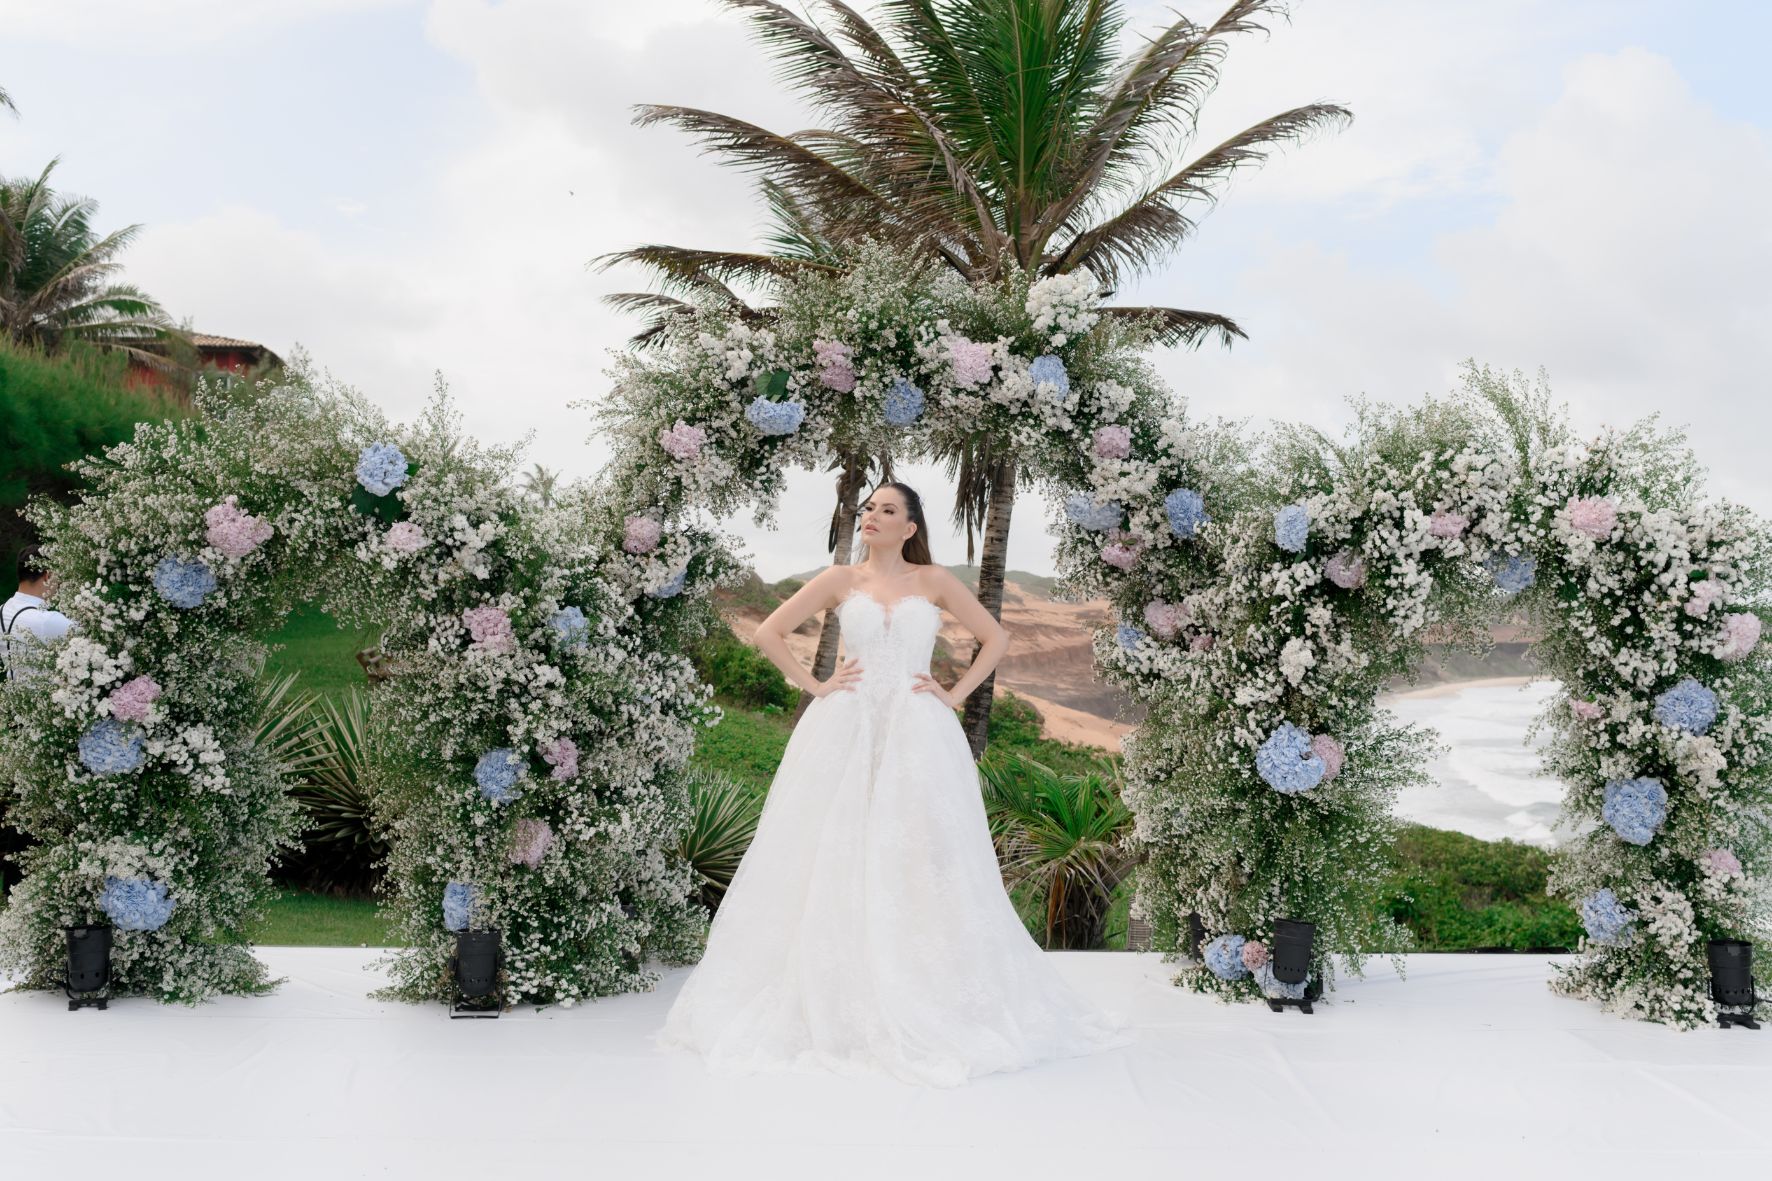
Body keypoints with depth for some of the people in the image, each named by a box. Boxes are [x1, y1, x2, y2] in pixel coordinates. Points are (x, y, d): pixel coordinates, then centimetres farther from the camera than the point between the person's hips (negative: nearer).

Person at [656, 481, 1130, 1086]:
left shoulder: (933, 581, 8)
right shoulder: (839, 580, 9)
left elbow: (996, 637, 11)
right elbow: (769, 633, 10)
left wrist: (954, 694, 2)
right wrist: (814, 685, 2)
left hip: (918, 736, 0)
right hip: (845, 732, 1)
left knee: (920, 864, -3)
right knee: (837, 862, -2)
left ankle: (932, 1007, 7)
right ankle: (834, 1007, 6)